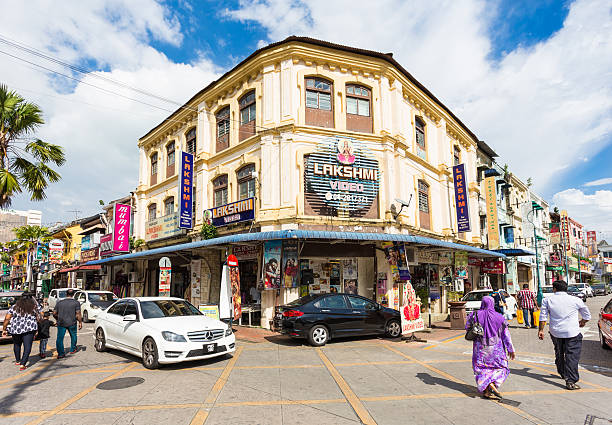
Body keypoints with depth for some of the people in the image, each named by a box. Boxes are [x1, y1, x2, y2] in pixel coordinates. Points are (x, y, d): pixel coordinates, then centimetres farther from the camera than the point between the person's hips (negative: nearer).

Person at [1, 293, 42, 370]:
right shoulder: (34, 307, 4)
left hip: (15, 328, 3)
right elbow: (38, 318, 3)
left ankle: (17, 361, 41)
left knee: (17, 344, 25)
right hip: (29, 329, -3)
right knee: (27, 346, 2)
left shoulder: (14, 307, 7)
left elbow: (7, 319, 4)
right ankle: (22, 364, -8)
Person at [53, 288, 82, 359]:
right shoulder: (76, 302, -4)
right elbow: (78, 314, -10)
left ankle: (61, 353, 0)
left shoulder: (60, 302, 5)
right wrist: (80, 322, -1)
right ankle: (72, 350, 32)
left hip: (61, 323, 1)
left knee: (60, 338, 6)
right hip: (72, 323, -1)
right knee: (73, 336, 20)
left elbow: (54, 314, 7)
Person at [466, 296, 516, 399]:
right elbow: (506, 334, -3)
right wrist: (510, 349, 5)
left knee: (481, 369, 11)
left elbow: (467, 327, 5)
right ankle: (493, 384, -5)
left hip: (480, 347, 1)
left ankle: (485, 390, -1)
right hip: (495, 347, -1)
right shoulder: (499, 317, -8)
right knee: (500, 367, 16)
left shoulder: (475, 315, -6)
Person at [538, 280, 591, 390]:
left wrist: (541, 330, 9)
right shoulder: (576, 300, -2)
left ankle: (563, 373, 38)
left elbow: (543, 317, -1)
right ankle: (570, 381, -6)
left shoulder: (547, 300, -1)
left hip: (555, 332, 2)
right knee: (572, 356, -1)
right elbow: (587, 315, 11)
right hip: (572, 332, -2)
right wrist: (582, 322, 32)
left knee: (559, 354, 21)